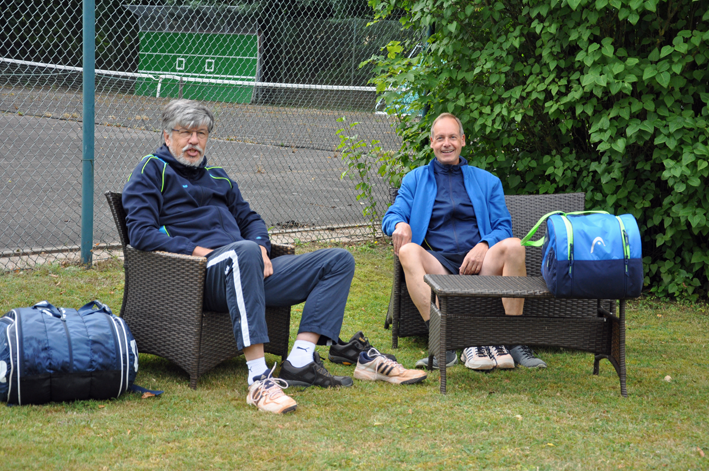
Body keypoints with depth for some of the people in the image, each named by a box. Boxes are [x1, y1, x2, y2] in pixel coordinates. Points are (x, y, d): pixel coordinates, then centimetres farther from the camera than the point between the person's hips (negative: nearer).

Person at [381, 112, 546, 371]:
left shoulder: (487, 181, 23)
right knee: (408, 251, -34)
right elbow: (393, 215, 11)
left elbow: (503, 226, 13)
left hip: (479, 264, 0)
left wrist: (483, 246, -11)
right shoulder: (415, 180, 23)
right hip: (438, 264, 0)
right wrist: (399, 224, -16)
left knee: (513, 246, -31)